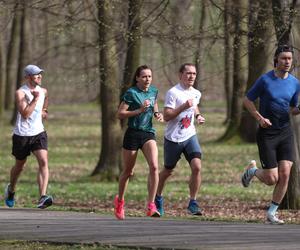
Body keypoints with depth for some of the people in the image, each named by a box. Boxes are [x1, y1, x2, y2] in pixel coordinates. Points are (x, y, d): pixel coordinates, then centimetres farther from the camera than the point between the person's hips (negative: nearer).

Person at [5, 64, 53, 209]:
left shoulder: (43, 91, 7)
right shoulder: (20, 93, -12)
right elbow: (25, 113, -25)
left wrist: (44, 113, 9)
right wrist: (35, 98, -25)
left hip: (39, 133, 3)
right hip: (22, 134, -3)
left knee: (43, 162, -19)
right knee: (20, 166, 15)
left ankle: (42, 198, -28)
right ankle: (11, 190, 45)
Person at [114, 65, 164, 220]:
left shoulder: (153, 91, 7)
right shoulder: (131, 93, -10)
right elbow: (120, 114, -13)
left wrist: (157, 114, 6)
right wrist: (139, 110, -22)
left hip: (148, 134, 3)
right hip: (133, 133, -3)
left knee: (154, 167, -20)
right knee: (128, 172, 9)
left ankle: (151, 206, -20)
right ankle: (119, 201, 36)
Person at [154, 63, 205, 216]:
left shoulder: (196, 94, 6)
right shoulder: (173, 93, -14)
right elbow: (166, 116, -20)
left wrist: (198, 116, 9)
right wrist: (183, 107, -28)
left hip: (190, 136, 4)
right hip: (173, 138, -4)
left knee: (197, 167, -16)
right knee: (168, 171, 11)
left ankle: (193, 203, -9)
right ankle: (158, 198, 36)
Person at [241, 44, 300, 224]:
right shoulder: (265, 80, -8)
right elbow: (248, 100, 0)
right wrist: (260, 117, -15)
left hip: (285, 132, 4)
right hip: (267, 134, -4)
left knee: (285, 174, -9)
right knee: (271, 179, -6)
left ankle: (272, 213, 5)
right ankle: (253, 170, 28)